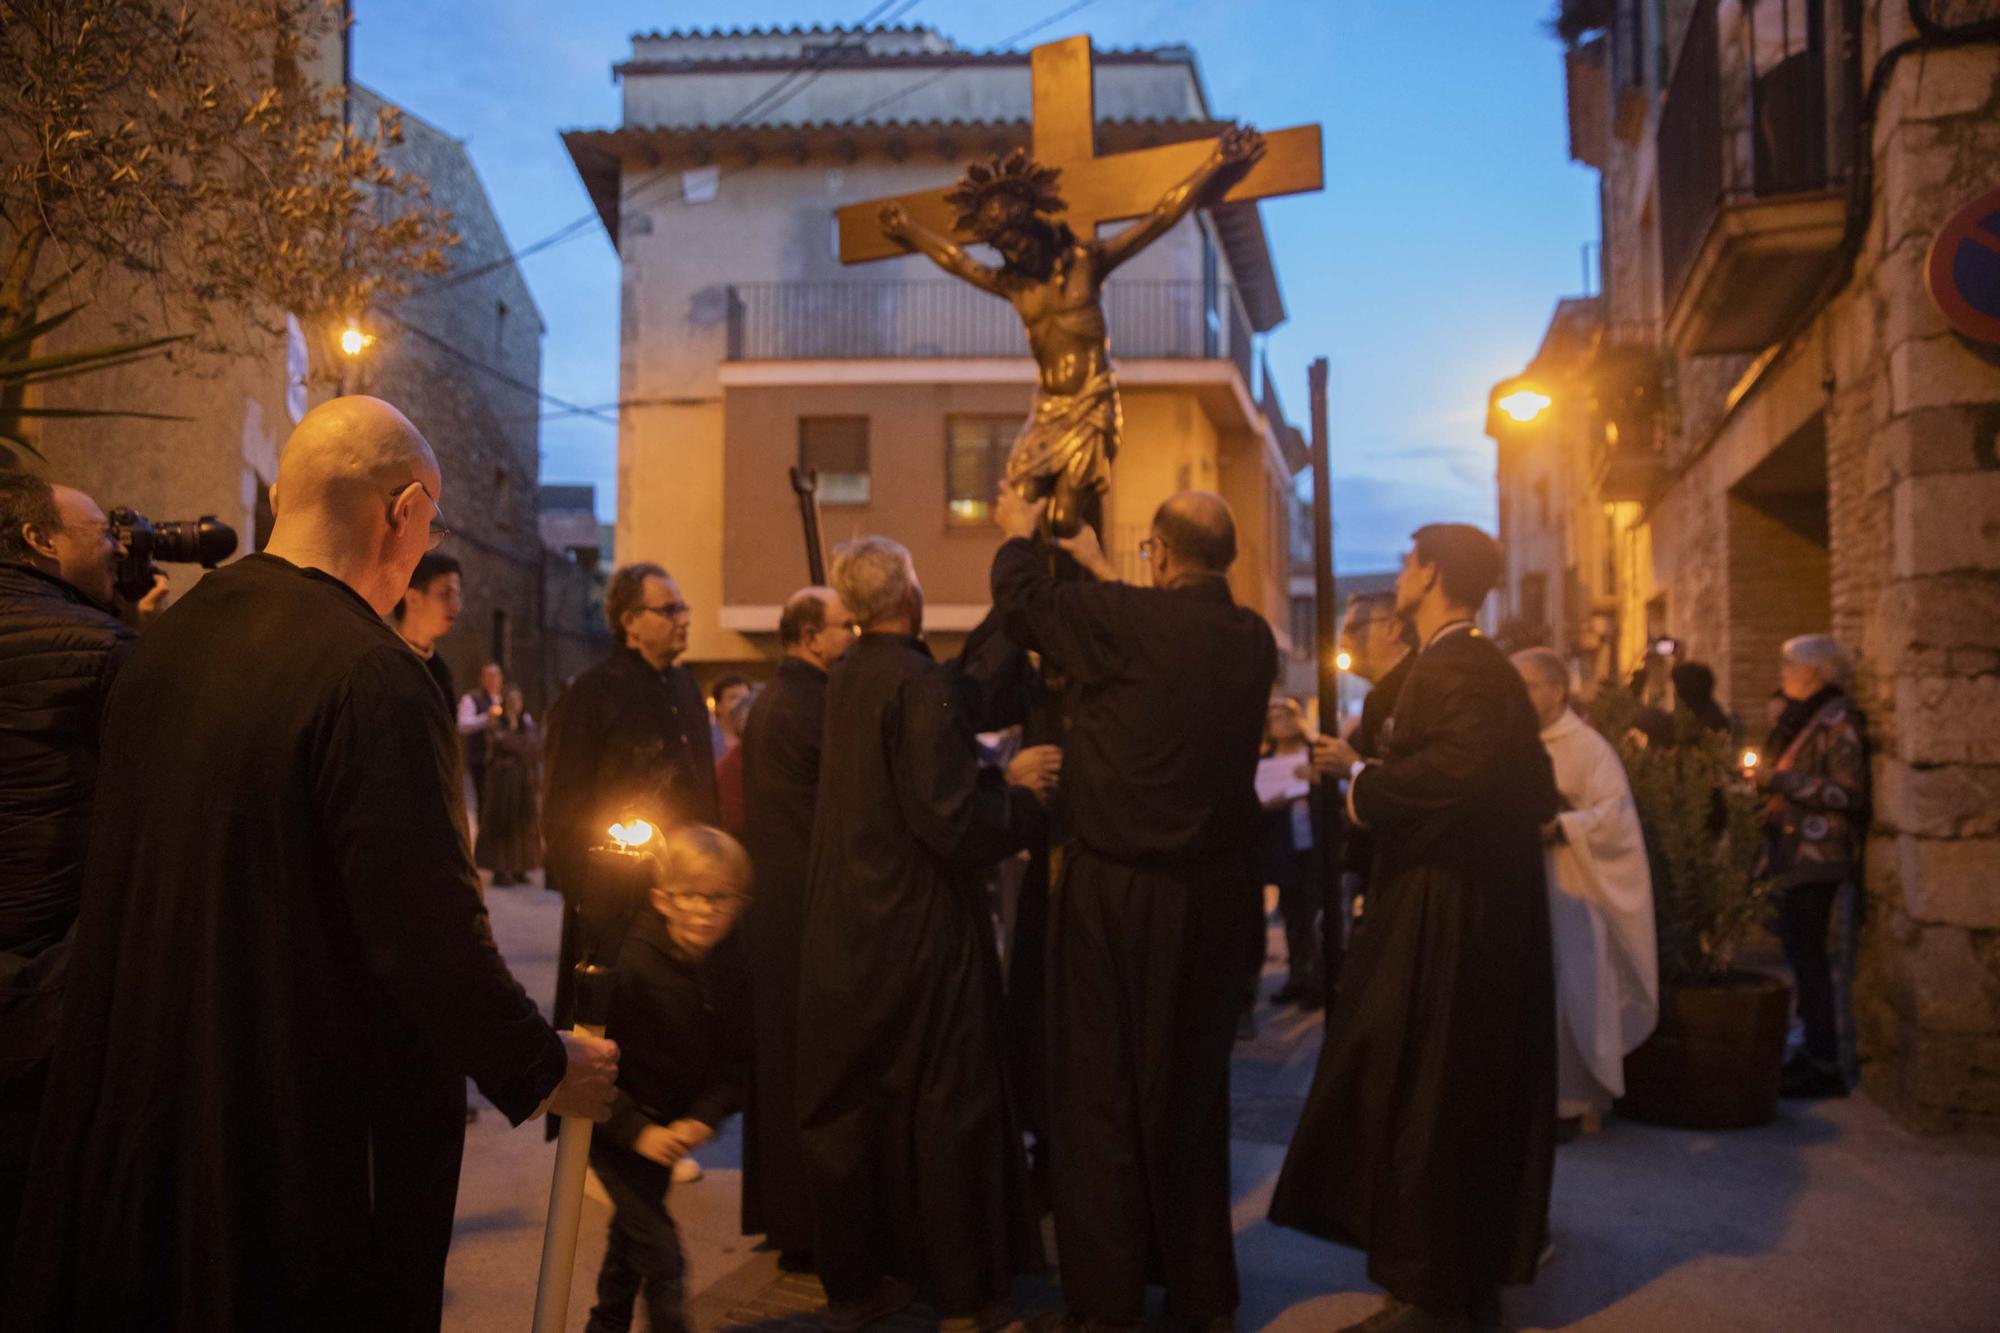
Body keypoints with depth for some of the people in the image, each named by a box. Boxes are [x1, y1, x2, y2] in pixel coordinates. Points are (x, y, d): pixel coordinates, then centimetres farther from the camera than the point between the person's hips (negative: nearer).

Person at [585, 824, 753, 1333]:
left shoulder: (729, 969, -11)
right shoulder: (629, 962, -26)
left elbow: (734, 1060, -3)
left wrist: (703, 1118, -18)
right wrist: (638, 1131, -26)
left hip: (672, 1124, 6)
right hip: (610, 1121, -6)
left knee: (632, 1233, 24)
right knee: (660, 1250, -12)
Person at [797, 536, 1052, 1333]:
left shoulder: (844, 679, 5)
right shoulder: (918, 684, -17)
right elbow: (952, 820, -20)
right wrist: (1024, 797, -5)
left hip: (844, 929, 7)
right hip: (920, 930, -7)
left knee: (848, 1102, 14)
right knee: (942, 1104, 6)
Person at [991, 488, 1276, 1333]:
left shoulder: (1124, 622, -17)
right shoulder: (1253, 641, -1)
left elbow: (1019, 593, -3)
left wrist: (1019, 532, 19)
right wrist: (1104, 574, 31)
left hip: (1115, 892, -5)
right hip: (1216, 891, 5)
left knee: (1101, 1090, 9)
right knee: (1193, 1089, 18)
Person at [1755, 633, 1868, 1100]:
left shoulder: (1839, 721, -10)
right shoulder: (1804, 718, 18)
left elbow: (1847, 791, -18)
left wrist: (1782, 780, -17)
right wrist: (1768, 778, 10)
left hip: (1817, 855, -9)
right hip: (1796, 852, 9)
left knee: (1808, 954, -7)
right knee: (1801, 952, 10)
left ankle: (1825, 1064, -2)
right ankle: (1814, 1050, 17)